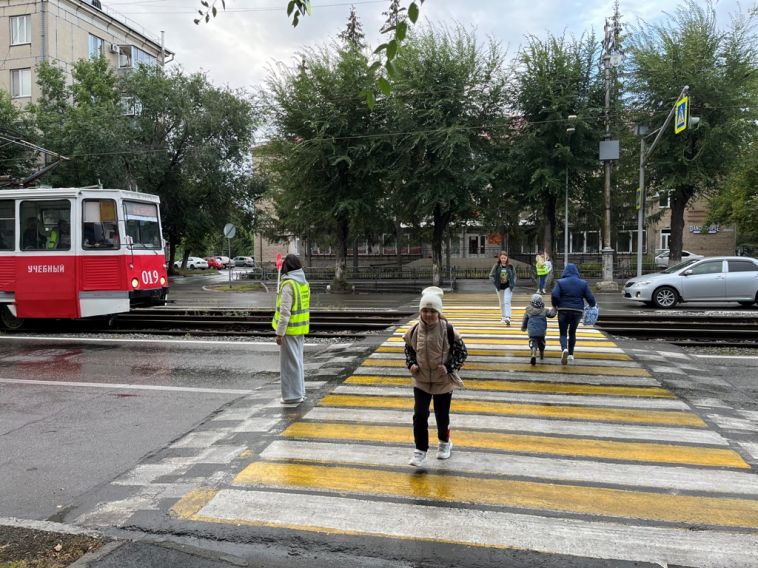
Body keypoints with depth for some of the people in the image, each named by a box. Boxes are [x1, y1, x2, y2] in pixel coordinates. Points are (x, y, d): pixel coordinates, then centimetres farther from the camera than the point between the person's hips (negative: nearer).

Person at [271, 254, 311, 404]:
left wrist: (279, 332, -18)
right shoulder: (304, 282, 9)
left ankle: (293, 395, 7)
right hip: (300, 329, 8)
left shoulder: (288, 284, -17)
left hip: (290, 329, -8)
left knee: (289, 362, 0)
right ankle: (299, 392, 26)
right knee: (298, 361, 17)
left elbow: (285, 311, -21)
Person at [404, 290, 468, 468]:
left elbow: (462, 351, -7)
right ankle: (420, 450, 9)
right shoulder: (415, 330, -6)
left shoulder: (448, 330, -15)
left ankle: (444, 443, 40)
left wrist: (449, 367, -17)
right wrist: (411, 364, -5)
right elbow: (408, 349, 12)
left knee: (442, 416, 13)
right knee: (420, 415, -6)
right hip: (421, 381, 2)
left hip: (443, 381, -2)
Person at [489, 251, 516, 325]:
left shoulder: (510, 266, -4)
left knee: (507, 302, -14)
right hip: (500, 287, 2)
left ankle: (507, 317, -20)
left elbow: (514, 275, 8)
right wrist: (495, 283, -9)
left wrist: (513, 283, -3)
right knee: (502, 303, 14)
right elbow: (491, 275, 1)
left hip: (508, 287, -2)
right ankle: (503, 316, 31)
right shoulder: (496, 266, -5)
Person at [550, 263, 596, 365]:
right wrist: (592, 306, 20)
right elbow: (590, 298, 0)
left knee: (563, 333, 5)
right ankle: (571, 354, 23)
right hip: (578, 311, 2)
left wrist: (555, 305, -1)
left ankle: (564, 349, -23)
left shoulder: (560, 282, -4)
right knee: (572, 332, 20)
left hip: (564, 311, -2)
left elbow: (554, 295, -18)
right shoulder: (583, 283, 3)